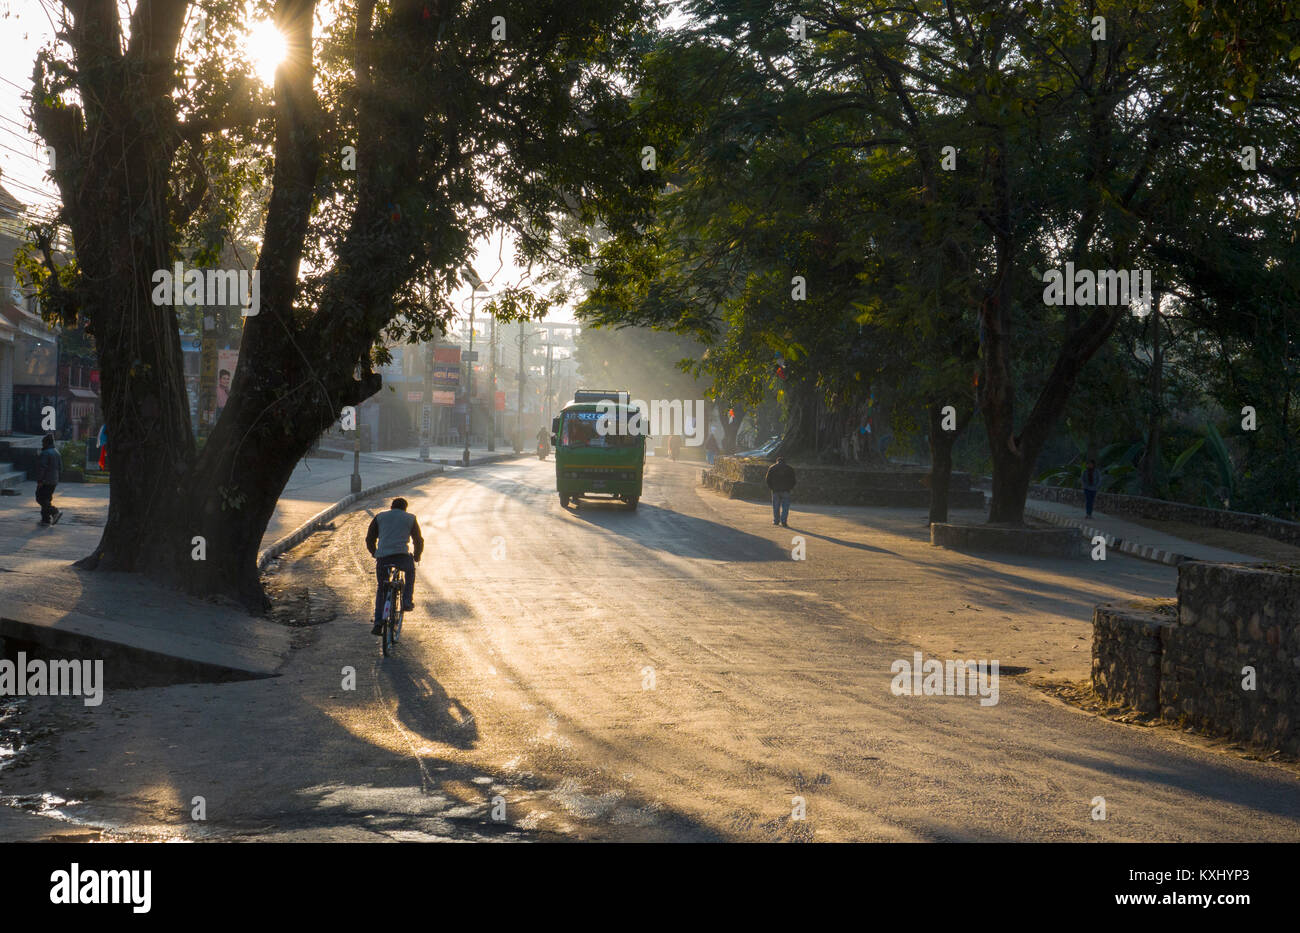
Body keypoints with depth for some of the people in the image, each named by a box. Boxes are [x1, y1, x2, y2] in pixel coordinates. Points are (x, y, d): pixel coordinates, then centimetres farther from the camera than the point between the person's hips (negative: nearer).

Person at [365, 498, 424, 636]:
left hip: (382, 557, 1)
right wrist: (417, 556, 34)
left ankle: (378, 623, 7)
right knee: (410, 570, 33)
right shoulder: (410, 518, 18)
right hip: (402, 556, -1)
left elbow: (369, 539, 18)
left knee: (381, 589, 16)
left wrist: (374, 553, 33)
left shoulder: (379, 517, 20)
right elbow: (419, 541, 18)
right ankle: (407, 601, 21)